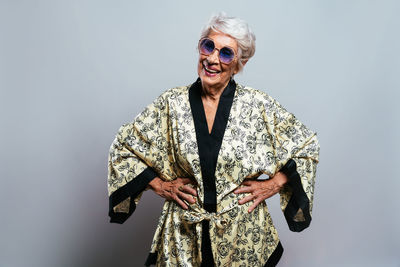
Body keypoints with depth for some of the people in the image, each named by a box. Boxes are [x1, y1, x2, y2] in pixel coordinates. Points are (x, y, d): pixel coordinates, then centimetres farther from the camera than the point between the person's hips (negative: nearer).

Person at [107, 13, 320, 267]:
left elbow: (307, 145, 3)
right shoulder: (172, 103, -6)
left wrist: (275, 183, -5)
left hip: (243, 236, 0)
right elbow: (122, 147, 4)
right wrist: (159, 184, -3)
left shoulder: (258, 105, -8)